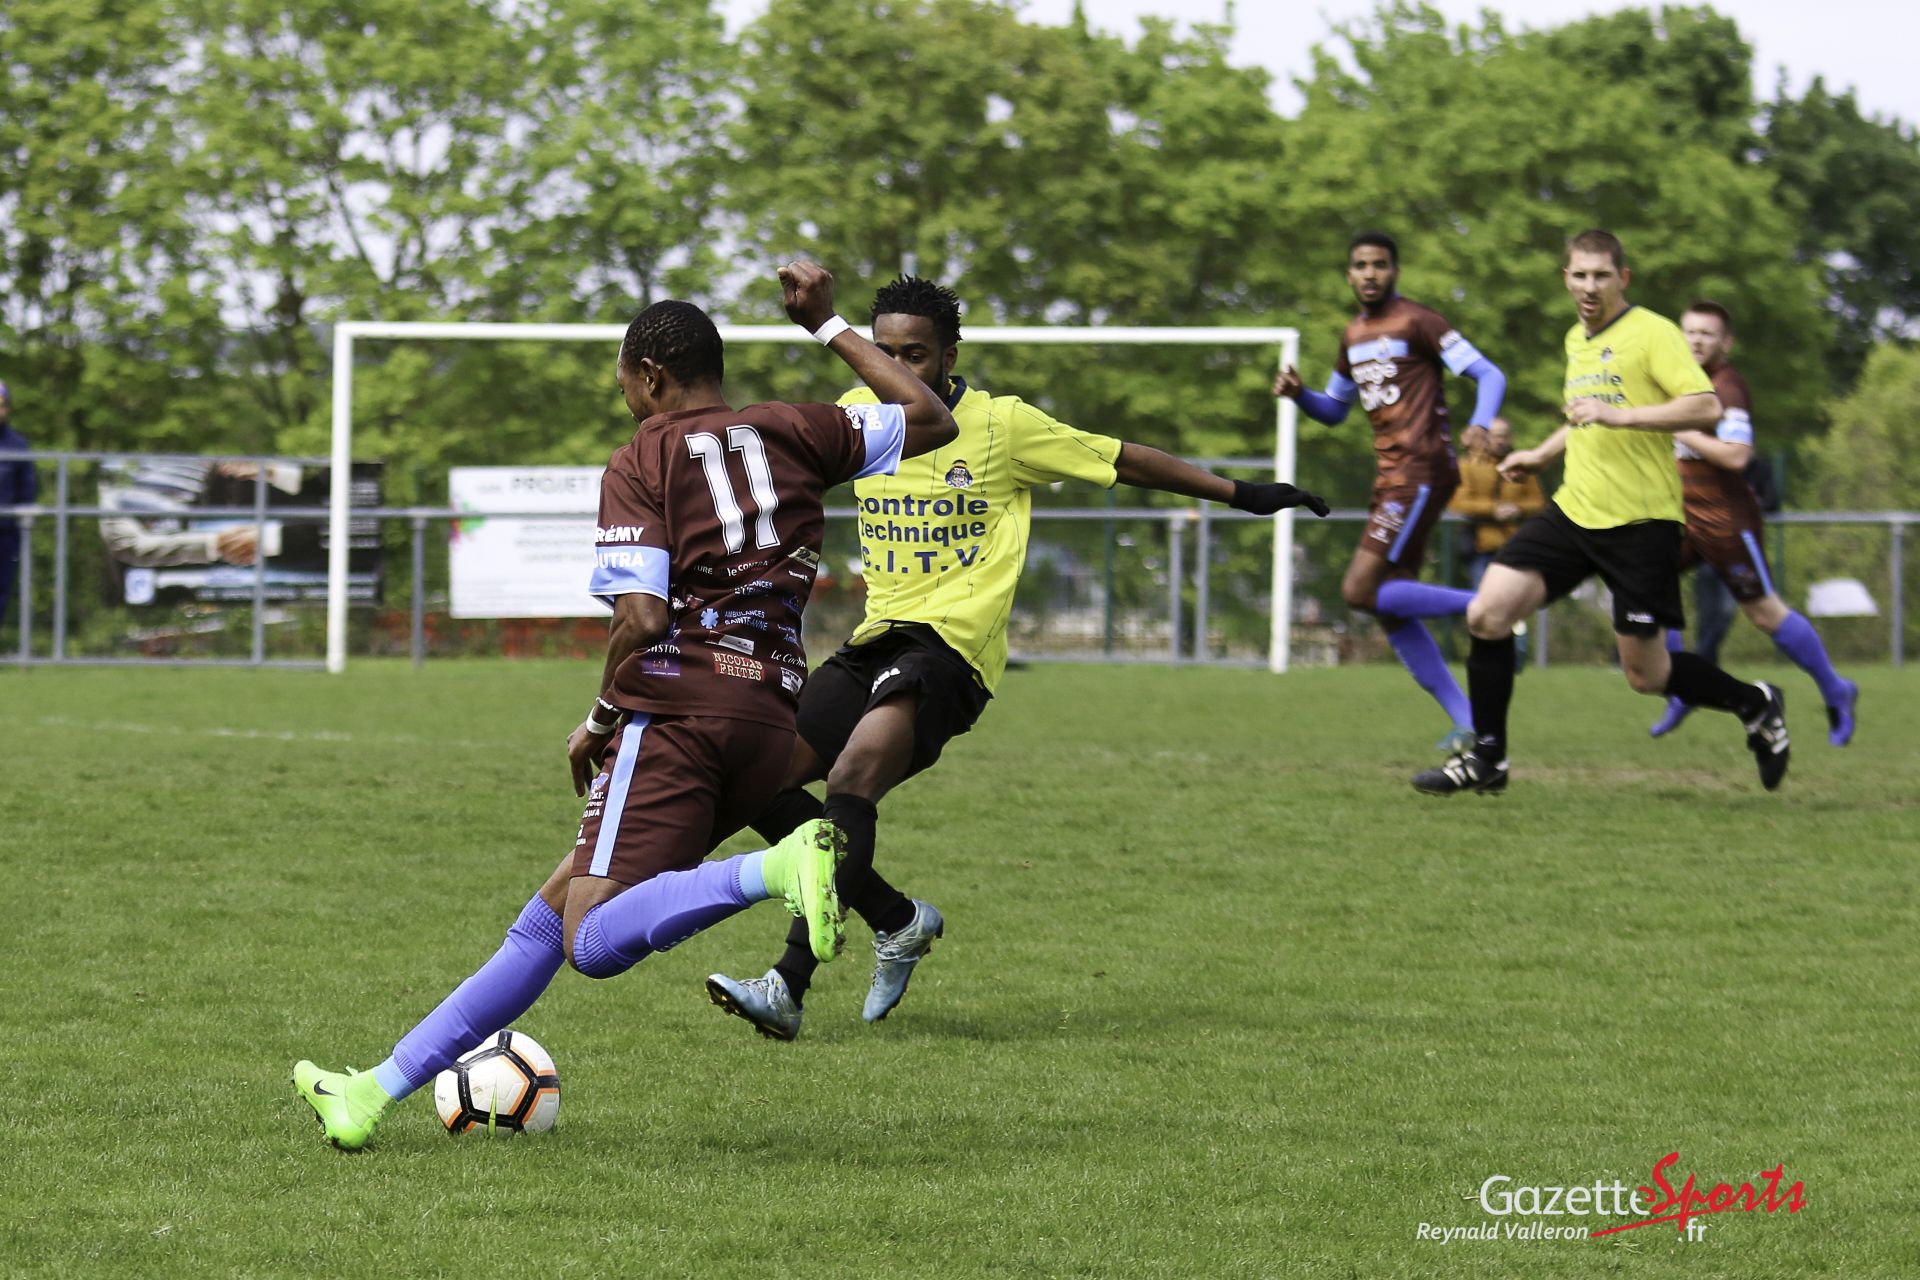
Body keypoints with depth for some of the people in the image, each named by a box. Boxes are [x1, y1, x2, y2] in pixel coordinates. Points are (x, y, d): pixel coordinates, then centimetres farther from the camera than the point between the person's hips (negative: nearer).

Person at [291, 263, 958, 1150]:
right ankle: (380, 1089, 15)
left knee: (594, 941, -18)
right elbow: (930, 420, 26)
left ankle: (778, 869, -37)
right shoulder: (791, 433, 15)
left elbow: (643, 619, -11)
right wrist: (829, 325, 32)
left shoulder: (641, 462, 0)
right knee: (554, 910, 12)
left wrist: (599, 722, 4)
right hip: (771, 722, 7)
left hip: (676, 705, -7)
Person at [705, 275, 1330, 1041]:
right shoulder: (855, 413, 8)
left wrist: (1241, 494, 11)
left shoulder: (1003, 425, -3)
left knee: (852, 778, -28)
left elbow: (1122, 461, 7)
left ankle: (788, 988, -35)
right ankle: (899, 921, 13)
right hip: (877, 637, 7)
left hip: (952, 644, -7)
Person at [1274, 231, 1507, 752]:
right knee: (1391, 611, 5)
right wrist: (1298, 393, 10)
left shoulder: (1417, 322, -5)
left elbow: (1490, 375, -10)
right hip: (1392, 475, 9)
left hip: (1421, 470, -9)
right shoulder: (1354, 337, 19)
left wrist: (1479, 425, -30)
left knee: (1360, 591, -19)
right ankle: (1470, 726, 6)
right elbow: (1334, 410, 31)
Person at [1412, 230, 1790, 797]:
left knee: (1646, 675, -2)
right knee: (1486, 614, -8)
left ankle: (1755, 705, 24)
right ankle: (1487, 759, 4)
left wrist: (1619, 415, -27)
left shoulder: (1653, 334, -10)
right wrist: (1542, 453, 26)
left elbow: (1707, 408, -22)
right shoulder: (1577, 340, 15)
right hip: (1573, 511, 7)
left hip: (1641, 522, -7)